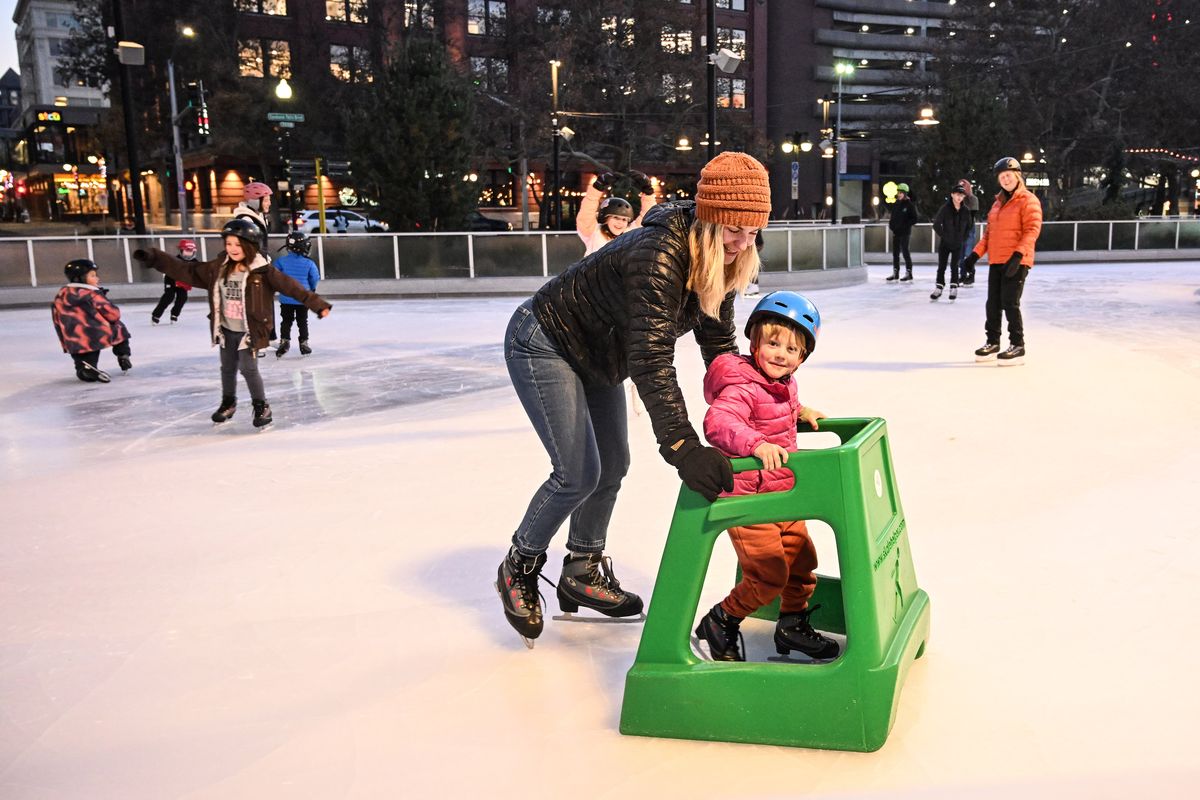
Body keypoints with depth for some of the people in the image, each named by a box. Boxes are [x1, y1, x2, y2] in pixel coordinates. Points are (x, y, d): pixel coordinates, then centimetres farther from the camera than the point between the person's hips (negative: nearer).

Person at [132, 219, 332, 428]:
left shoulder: (262, 271, -16)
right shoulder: (217, 268, -2)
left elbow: (291, 287, -18)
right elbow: (185, 270, 5)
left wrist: (318, 305, -21)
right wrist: (154, 258, 3)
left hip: (250, 330, -5)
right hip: (226, 330, 5)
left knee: (248, 368, -5)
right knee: (227, 368, 18)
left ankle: (262, 406, 14)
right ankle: (228, 402, 40)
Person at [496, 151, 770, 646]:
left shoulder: (719, 264, -10)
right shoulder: (658, 254, -37)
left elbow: (719, 345, -4)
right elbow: (652, 359, -45)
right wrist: (682, 447, -51)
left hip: (596, 355, 9)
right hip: (543, 343, -9)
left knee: (613, 466, 12)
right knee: (579, 473, -10)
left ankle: (581, 575, 29)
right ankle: (519, 568, 15)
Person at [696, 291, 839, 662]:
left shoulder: (785, 383, 6)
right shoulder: (742, 388, -24)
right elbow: (717, 423, -43)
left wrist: (802, 412, 19)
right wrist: (757, 444, -54)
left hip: (782, 494, 10)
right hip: (747, 499, -9)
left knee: (802, 560, 19)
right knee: (769, 575, -8)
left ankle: (793, 625, 40)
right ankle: (719, 623, 15)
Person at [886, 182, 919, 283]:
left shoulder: (909, 205, -8)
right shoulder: (896, 204, 10)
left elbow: (914, 219, -9)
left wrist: (905, 225, -16)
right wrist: (891, 225, 3)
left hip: (904, 232, -7)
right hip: (895, 232, 7)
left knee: (905, 251, -4)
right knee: (895, 252, 9)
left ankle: (908, 272, 3)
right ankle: (895, 273, 16)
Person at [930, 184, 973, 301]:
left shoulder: (966, 211, -2)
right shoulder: (945, 209, -11)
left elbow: (968, 227, 9)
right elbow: (936, 224, -8)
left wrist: (963, 238, 1)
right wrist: (943, 235, -8)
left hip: (958, 244, 1)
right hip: (945, 243, -1)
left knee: (954, 266, 5)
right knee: (942, 266, 3)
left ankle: (954, 288, 12)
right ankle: (938, 288, 11)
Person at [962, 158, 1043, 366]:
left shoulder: (1028, 200, -6)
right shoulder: (998, 203, 18)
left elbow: (1032, 229, -15)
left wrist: (1018, 255, -26)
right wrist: (976, 253, 11)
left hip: (1016, 262, -7)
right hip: (995, 262, 7)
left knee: (1010, 302, -9)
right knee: (993, 303, 9)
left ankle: (1018, 346, -1)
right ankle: (993, 342, 21)